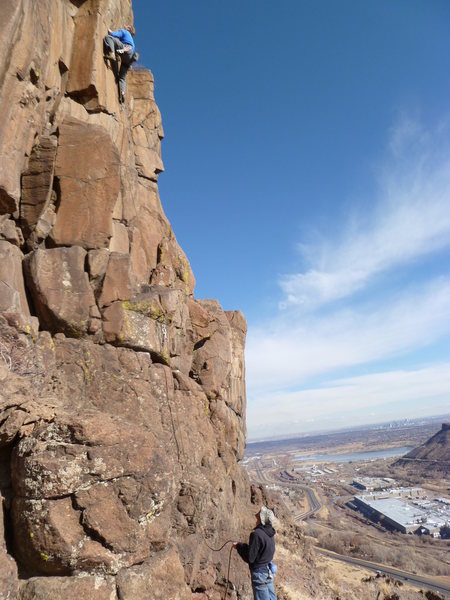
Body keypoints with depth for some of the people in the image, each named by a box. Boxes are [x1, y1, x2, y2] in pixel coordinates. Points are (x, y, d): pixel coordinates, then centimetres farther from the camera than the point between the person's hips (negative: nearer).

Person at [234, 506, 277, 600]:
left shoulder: (257, 534, -24)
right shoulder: (269, 533, 2)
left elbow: (250, 558, -21)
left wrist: (239, 546, -7)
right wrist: (243, 546, 11)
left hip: (259, 572, -8)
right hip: (268, 570, 8)